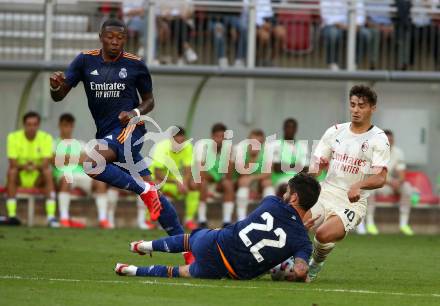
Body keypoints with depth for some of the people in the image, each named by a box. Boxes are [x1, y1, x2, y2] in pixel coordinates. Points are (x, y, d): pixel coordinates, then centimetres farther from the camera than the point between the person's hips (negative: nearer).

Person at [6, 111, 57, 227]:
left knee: (48, 172, -30)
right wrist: (23, 166, -37)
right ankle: (11, 215, -33)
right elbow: (12, 163, -15)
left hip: (38, 178, 0)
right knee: (11, 171, -31)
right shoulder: (13, 137, -7)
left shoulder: (46, 138, -6)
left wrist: (36, 166, -39)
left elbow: (46, 163, -17)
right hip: (20, 178, 0)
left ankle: (51, 216, -35)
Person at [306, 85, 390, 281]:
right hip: (325, 192, 4)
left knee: (324, 234, -32)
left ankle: (315, 265, 2)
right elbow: (316, 163, 14)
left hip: (352, 201, -4)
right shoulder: (336, 131, 11)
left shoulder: (378, 139, -4)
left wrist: (358, 185, -34)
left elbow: (380, 178, -14)